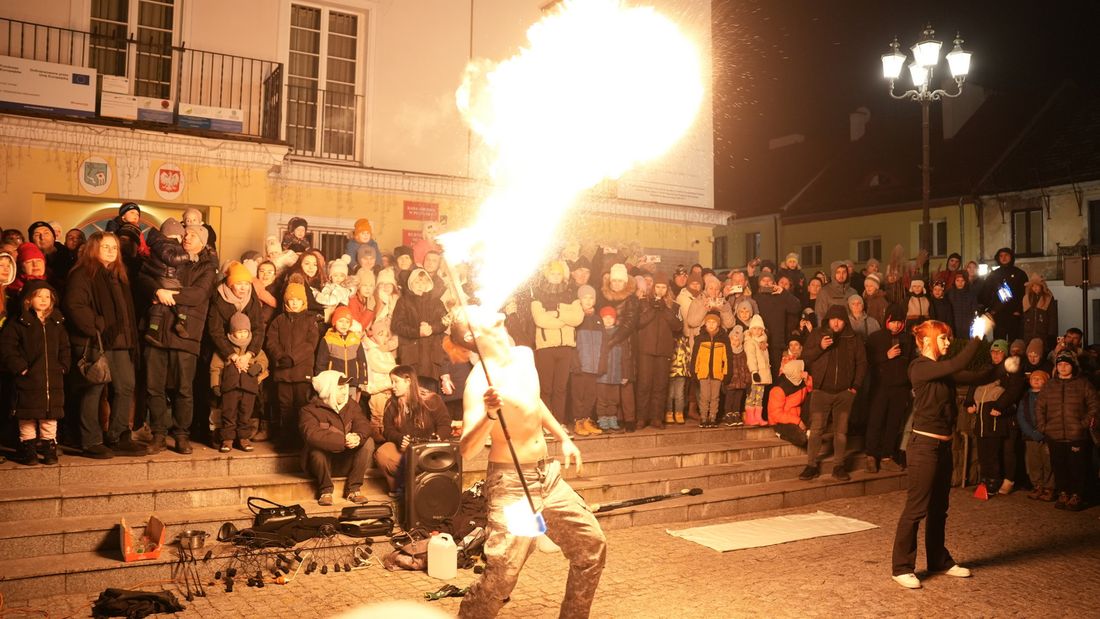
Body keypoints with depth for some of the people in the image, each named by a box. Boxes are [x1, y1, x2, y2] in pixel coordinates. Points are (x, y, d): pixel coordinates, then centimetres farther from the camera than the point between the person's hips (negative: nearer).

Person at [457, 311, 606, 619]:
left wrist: (564, 438, 22)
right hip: (511, 484, -8)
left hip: (548, 474, 8)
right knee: (501, 576, -15)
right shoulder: (480, 381, -19)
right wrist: (489, 415, -44)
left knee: (593, 547, 13)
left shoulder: (524, 356, 4)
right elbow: (467, 451, -29)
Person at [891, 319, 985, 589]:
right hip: (924, 444, -9)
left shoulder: (942, 370, 13)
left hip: (943, 445, 9)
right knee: (916, 508, -3)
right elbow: (957, 365, -25)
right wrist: (979, 336, -20)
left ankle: (939, 560, 29)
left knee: (939, 508, 17)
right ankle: (902, 567, 5)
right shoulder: (920, 367, -14)